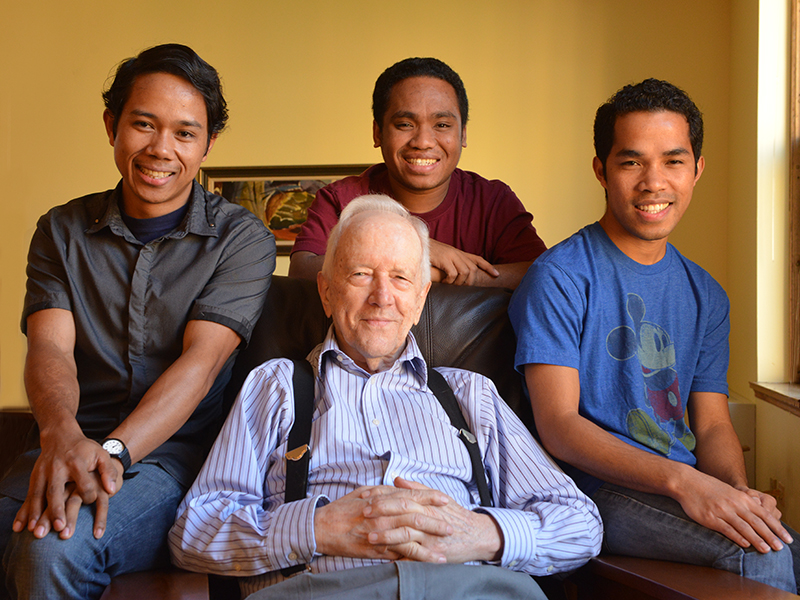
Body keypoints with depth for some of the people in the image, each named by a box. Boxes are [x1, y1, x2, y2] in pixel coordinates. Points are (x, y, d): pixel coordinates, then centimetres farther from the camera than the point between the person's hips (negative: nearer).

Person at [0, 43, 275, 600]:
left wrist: (113, 451, -26)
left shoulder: (241, 238, 1)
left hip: (176, 454, -2)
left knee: (55, 547, -30)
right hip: (68, 446, 3)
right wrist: (62, 433, -26)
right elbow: (50, 347, -3)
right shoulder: (62, 231, 12)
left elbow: (199, 361, -10)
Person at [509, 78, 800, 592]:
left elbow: (713, 425, 13)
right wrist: (681, 480, -26)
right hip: (598, 488, -5)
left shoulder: (705, 295, 16)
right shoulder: (560, 278, -5)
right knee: (757, 551, -27)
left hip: (692, 486, 6)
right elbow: (559, 425, -13)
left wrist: (739, 490, -11)